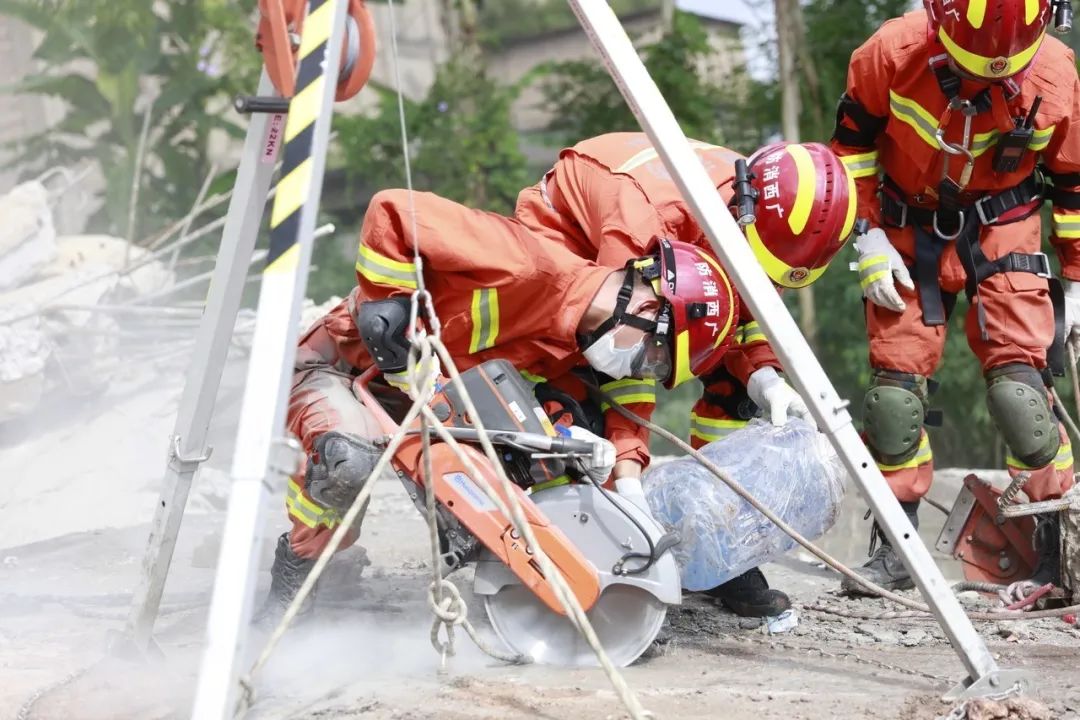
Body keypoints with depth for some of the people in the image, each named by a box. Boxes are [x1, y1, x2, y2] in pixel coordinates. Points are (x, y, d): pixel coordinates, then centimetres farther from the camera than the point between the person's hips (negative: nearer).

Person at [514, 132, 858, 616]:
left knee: (734, 374, -7)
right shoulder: (646, 215, -45)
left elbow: (747, 312, -11)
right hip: (564, 237, -6)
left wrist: (766, 380, -32)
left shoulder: (763, 217, -24)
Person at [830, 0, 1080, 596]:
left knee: (1018, 382, -15)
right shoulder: (896, 50, -20)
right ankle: (896, 550, 10)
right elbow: (852, 141, -3)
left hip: (1001, 229, -1)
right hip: (909, 227, 1)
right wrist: (868, 236, -8)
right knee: (895, 382, -2)